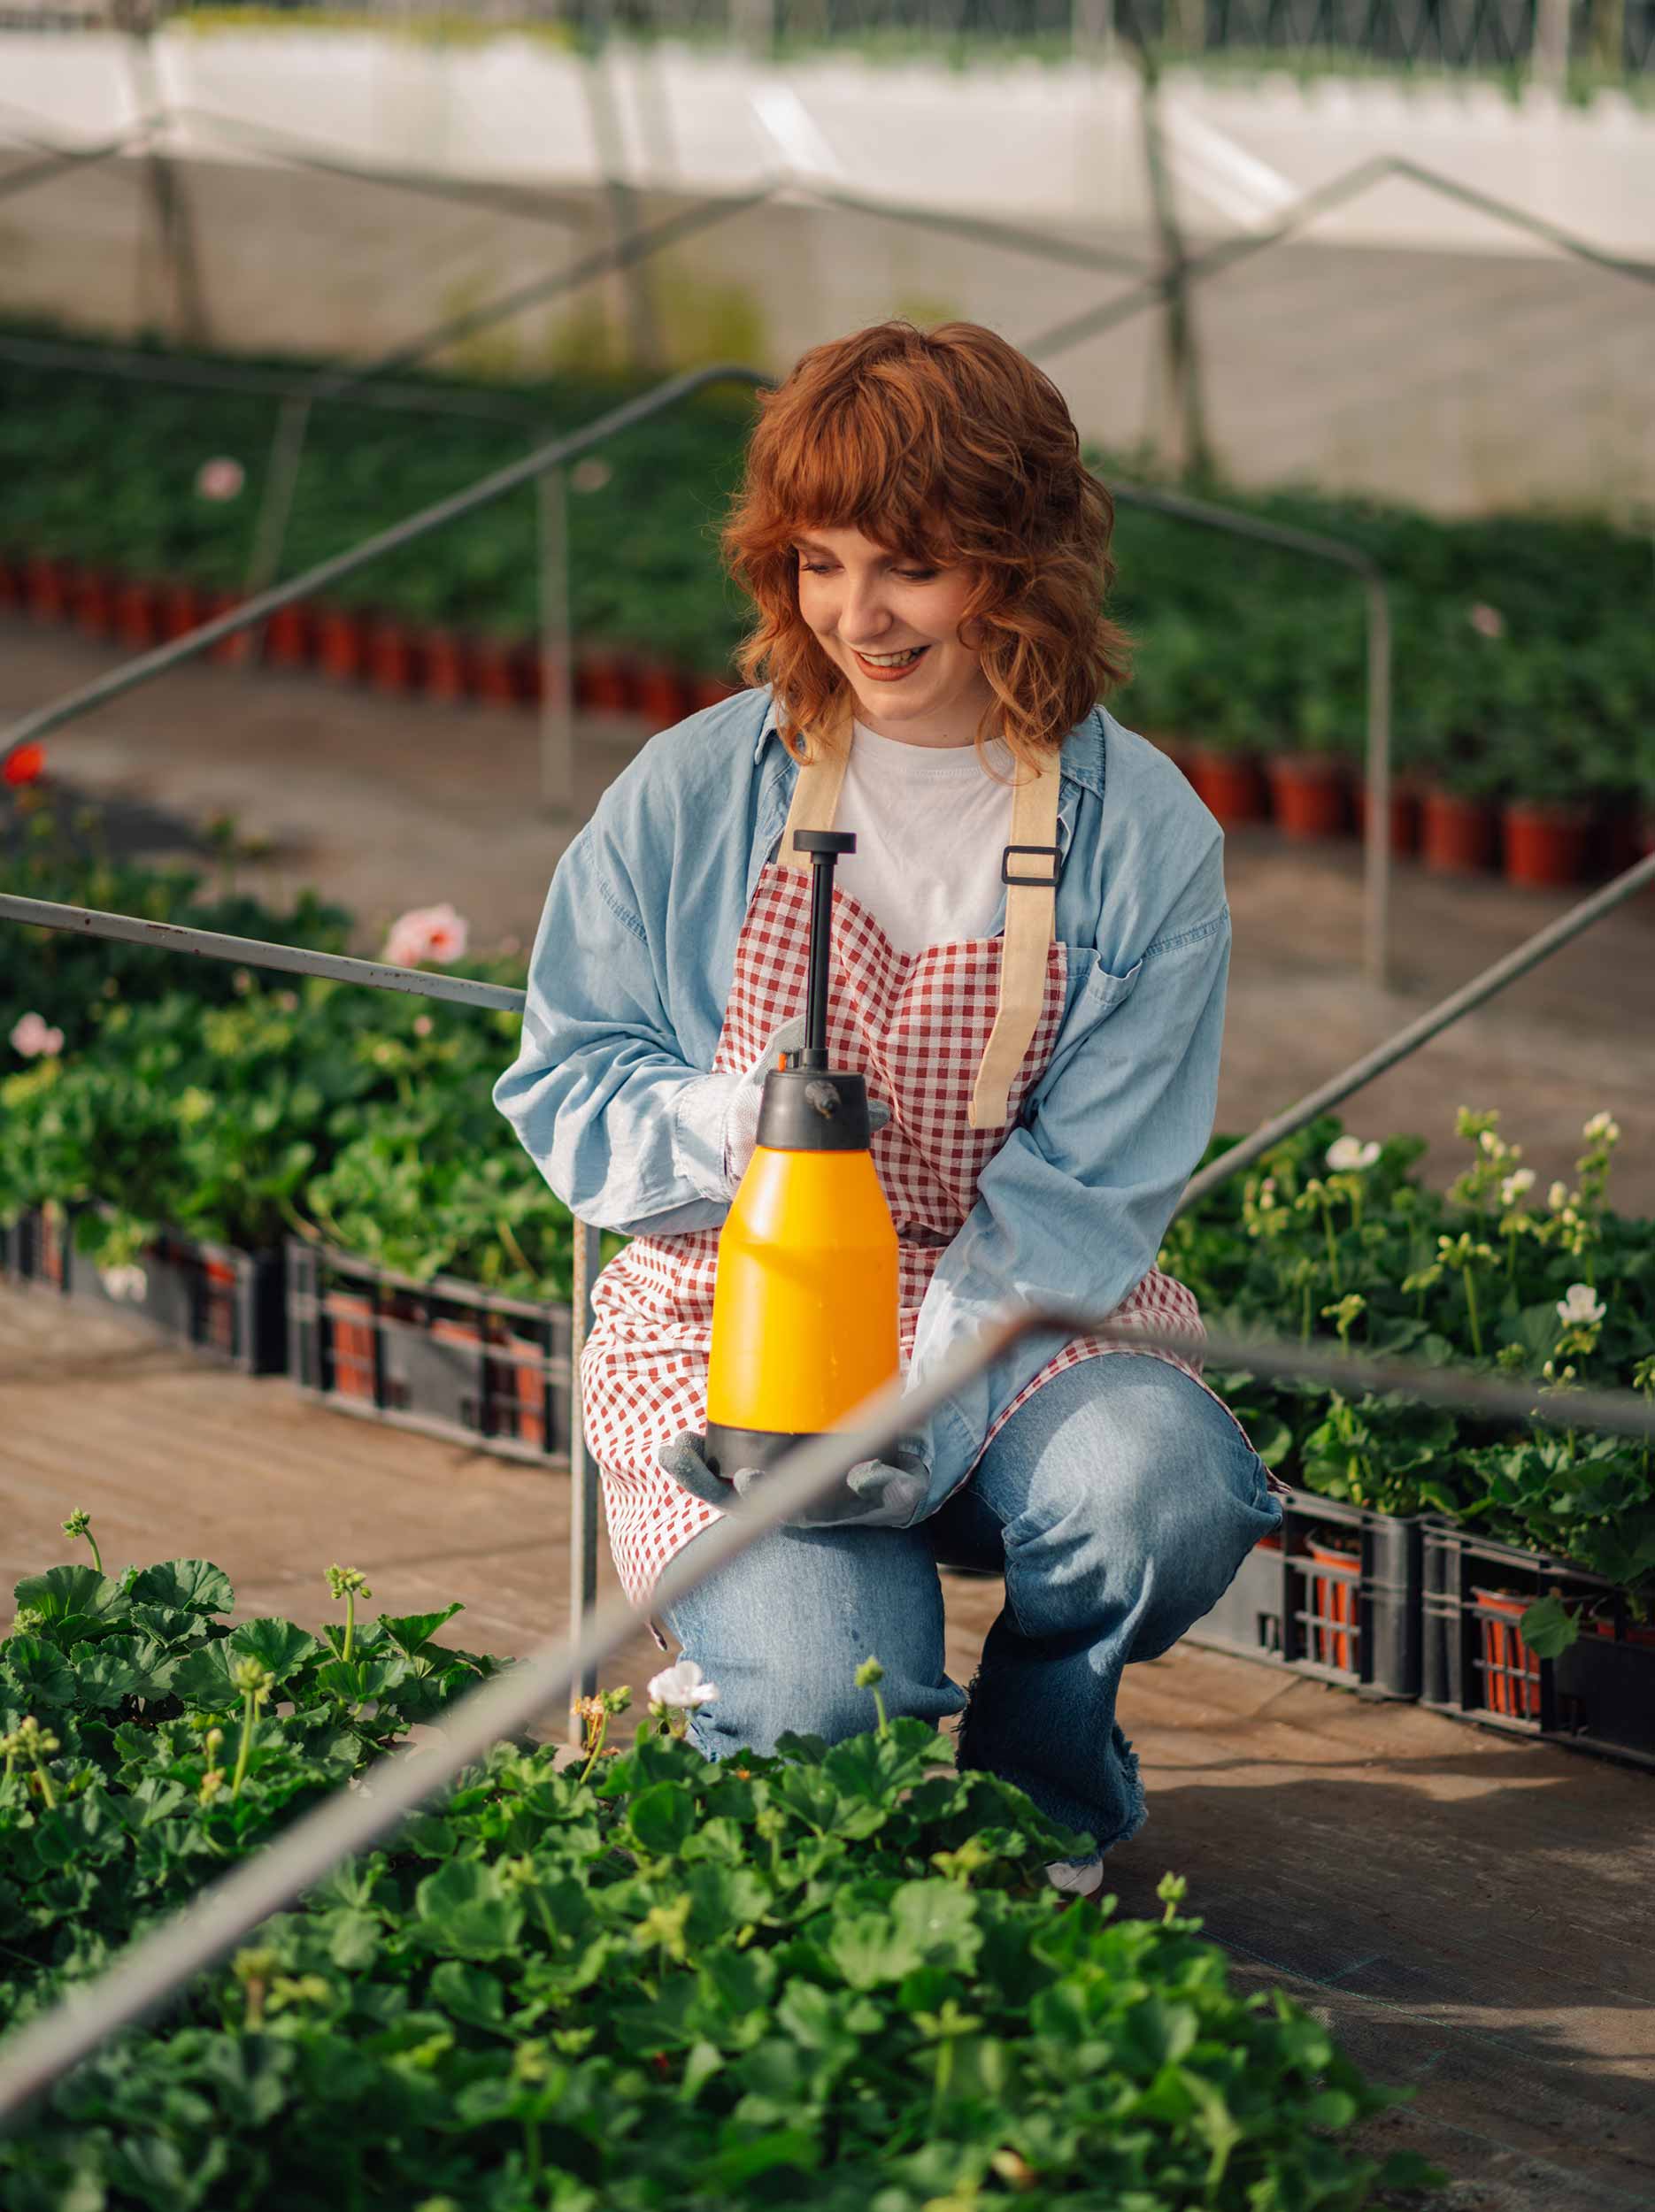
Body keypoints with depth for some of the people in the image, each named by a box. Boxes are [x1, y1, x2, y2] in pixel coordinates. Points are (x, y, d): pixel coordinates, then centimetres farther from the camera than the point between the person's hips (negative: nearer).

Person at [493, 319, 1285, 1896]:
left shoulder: (1144, 836, -3)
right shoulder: (692, 796, -1)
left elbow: (1086, 1193, -7)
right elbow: (562, 1087, 3)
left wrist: (920, 1418, -21)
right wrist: (728, 1120, -20)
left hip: (1027, 1320, 1)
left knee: (1166, 1497, -33)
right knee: (827, 1714, -27)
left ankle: (1038, 1789, 2)